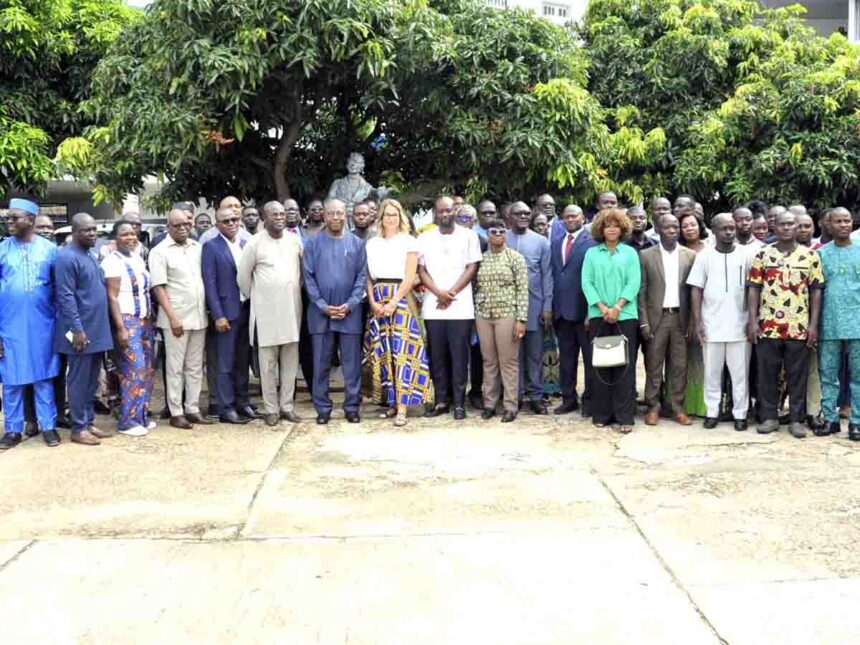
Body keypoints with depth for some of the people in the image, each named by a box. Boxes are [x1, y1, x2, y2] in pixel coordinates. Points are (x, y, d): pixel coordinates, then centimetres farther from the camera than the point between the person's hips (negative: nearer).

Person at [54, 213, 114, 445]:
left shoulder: (91, 255, 15)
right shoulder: (67, 257, -13)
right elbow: (66, 297, -18)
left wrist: (101, 314, 16)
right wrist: (77, 329, -21)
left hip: (97, 329, 8)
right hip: (81, 330, -8)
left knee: (92, 381, 13)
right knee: (79, 381, 0)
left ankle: (89, 423, 22)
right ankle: (78, 428, 8)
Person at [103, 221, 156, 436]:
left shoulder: (138, 259, 12)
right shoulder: (112, 261, -10)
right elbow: (112, 297, -14)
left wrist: (151, 318, 10)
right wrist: (121, 328, -19)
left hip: (145, 319, 8)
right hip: (127, 321, -7)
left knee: (147, 368, 8)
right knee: (133, 369, -9)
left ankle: (142, 415, 18)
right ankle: (128, 421, -1)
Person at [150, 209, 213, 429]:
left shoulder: (197, 247, 8)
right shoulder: (160, 252, -6)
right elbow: (158, 288, -9)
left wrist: (208, 311, 6)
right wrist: (173, 318, -15)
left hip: (198, 317, 5)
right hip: (176, 319, -5)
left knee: (195, 367, 10)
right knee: (175, 367, 2)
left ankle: (192, 409, 18)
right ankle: (176, 413, 8)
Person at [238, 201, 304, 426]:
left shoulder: (295, 241, 4)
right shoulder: (255, 243, -5)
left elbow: (303, 270, 14)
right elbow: (243, 276, 1)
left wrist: (296, 293, 12)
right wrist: (254, 298, 7)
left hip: (292, 308, 3)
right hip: (266, 310, -3)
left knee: (290, 360, 8)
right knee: (268, 361, 3)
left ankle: (287, 406, 17)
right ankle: (271, 408, 12)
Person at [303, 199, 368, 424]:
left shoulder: (357, 243, 4)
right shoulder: (313, 243, 3)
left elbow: (362, 276, 1)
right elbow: (308, 277, 0)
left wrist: (349, 305, -10)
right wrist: (323, 306, -9)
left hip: (350, 312, 0)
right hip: (321, 312, 0)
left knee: (351, 363, 4)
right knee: (321, 363, 5)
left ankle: (352, 407, 12)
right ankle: (322, 408, 14)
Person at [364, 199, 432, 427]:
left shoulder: (408, 242, 2)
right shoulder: (372, 243, 13)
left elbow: (410, 277, -5)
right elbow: (368, 276, 10)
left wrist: (393, 302, -13)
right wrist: (373, 302, -4)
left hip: (401, 300, -4)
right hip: (378, 303, 4)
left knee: (402, 351, -10)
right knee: (382, 352, 3)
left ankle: (402, 407, -11)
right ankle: (391, 401, 11)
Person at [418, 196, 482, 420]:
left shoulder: (468, 236, 4)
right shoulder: (424, 238, 8)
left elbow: (472, 268, 0)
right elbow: (421, 270, 5)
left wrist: (451, 293, -9)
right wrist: (439, 293, -9)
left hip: (461, 307, -2)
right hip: (433, 306, 2)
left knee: (459, 355, -1)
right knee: (437, 355, 5)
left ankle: (459, 402, 5)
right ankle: (441, 400, 13)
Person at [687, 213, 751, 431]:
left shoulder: (745, 255, 2)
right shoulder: (704, 256, 1)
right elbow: (696, 290, 1)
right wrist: (697, 321, -5)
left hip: (739, 325, 0)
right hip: (711, 325, 0)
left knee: (740, 372, 5)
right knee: (712, 372, 7)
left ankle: (740, 413, 14)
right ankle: (712, 412, 16)